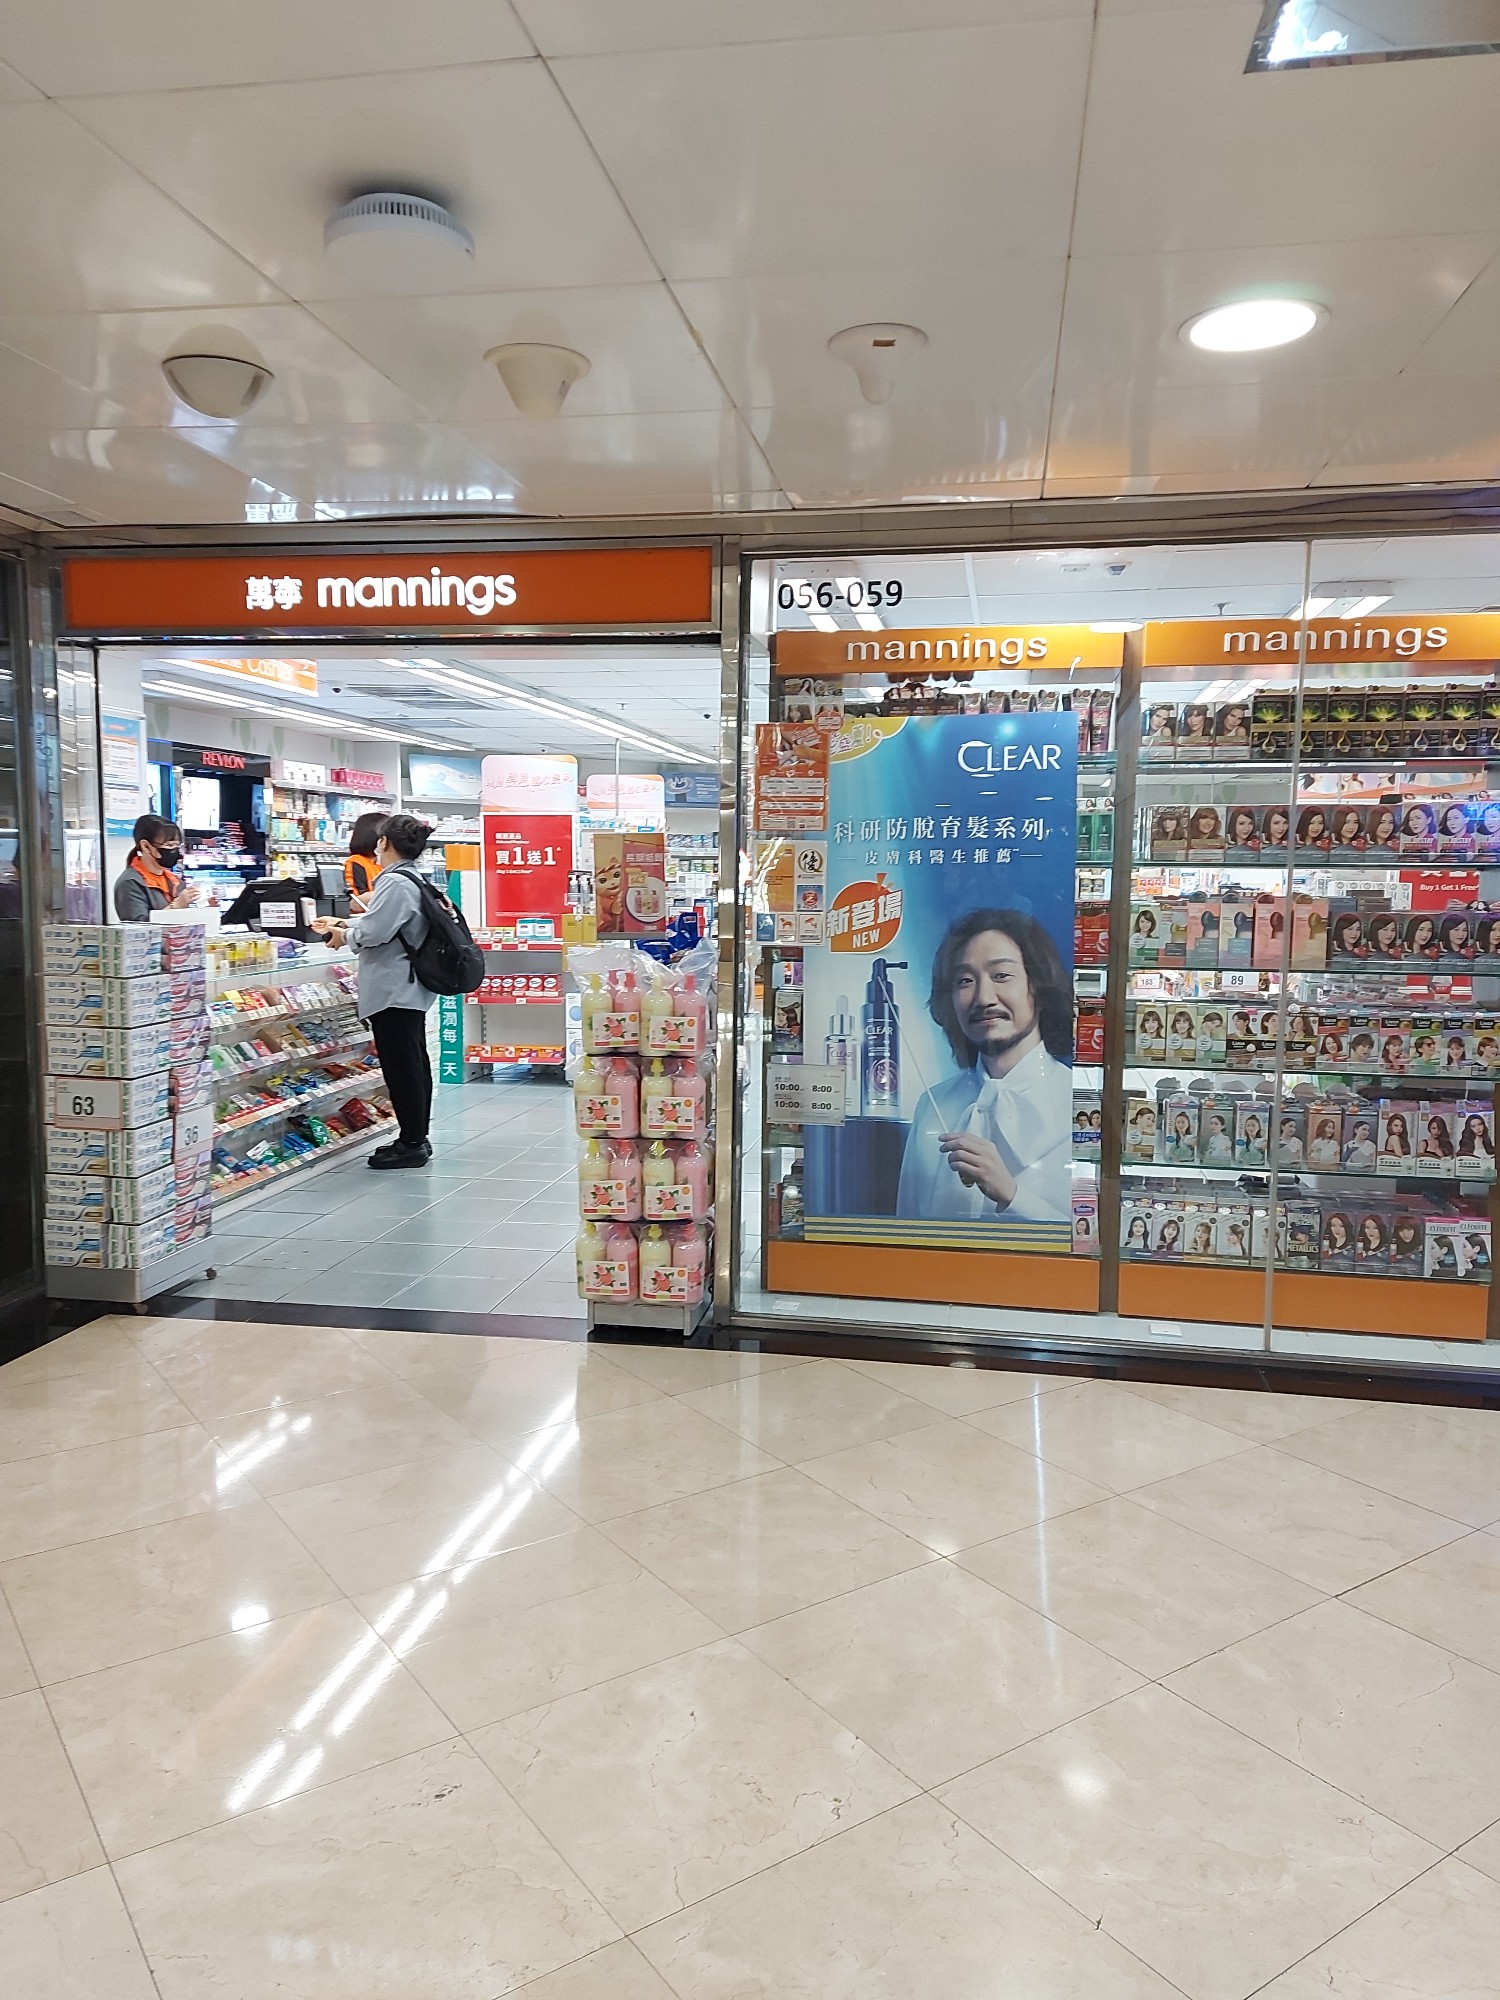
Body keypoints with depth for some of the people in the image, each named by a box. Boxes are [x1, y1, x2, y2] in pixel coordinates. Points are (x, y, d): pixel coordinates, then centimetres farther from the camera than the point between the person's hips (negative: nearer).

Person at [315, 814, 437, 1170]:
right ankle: (417, 1138, 23)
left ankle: (411, 1143, 3)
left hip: (394, 990, -10)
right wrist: (340, 923, 30)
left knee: (401, 1066, -4)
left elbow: (373, 932, -22)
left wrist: (344, 935, -3)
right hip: (410, 988, 10)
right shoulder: (411, 880, 14)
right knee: (414, 1064, 14)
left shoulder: (394, 883, -19)